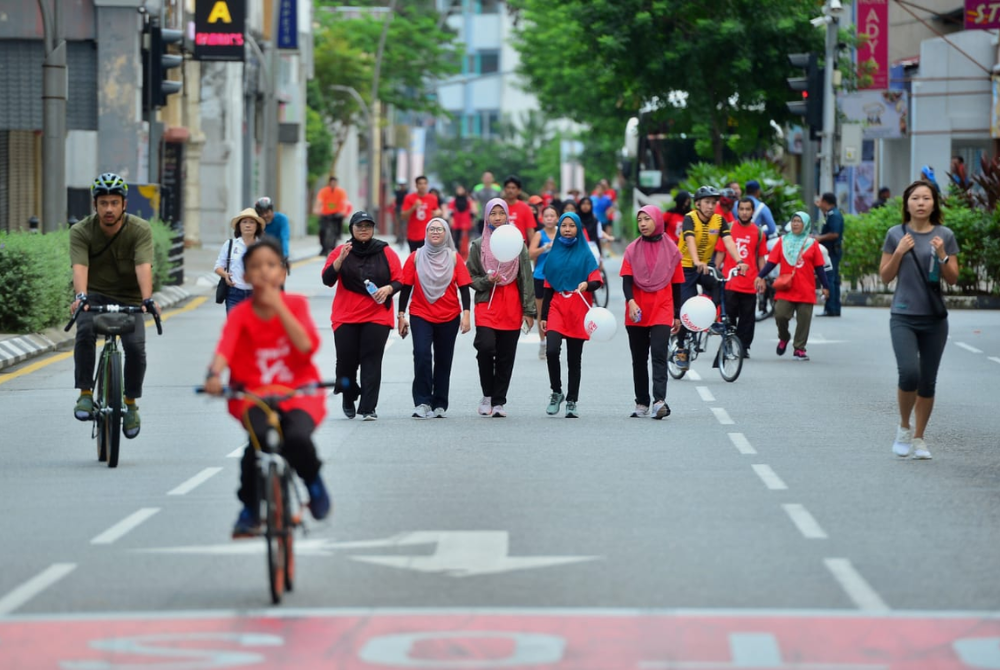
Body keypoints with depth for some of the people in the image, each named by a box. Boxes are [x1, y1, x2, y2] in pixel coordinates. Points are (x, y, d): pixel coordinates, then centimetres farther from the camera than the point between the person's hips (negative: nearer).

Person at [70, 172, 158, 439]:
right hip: (94, 295, 0)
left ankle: (131, 403, 2)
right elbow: (80, 267, -28)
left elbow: (143, 266, -28)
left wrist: (147, 299, -45)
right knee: (85, 331, -31)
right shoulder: (81, 231, -14)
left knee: (136, 346, -21)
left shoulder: (140, 230, -14)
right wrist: (81, 296, -48)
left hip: (128, 298, 0)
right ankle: (85, 394, -19)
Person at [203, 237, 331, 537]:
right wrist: (214, 375, -43)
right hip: (254, 394, 0)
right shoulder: (240, 314, -3)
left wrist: (278, 306, -20)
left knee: (297, 438, -31)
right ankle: (249, 510, -8)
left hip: (298, 392, 0)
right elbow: (225, 347, -22)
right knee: (260, 437, -32)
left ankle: (313, 482, 7)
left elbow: (307, 345, -17)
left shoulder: (295, 304, -1)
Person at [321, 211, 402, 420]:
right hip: (346, 317, 1)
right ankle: (348, 398, 26)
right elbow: (327, 279, -3)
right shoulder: (340, 251, 6)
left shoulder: (386, 253, 6)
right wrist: (341, 259, -17)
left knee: (371, 361, -8)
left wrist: (388, 289, -14)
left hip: (377, 316, -1)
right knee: (346, 359, 0)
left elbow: (399, 281, 7)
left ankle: (368, 408, -9)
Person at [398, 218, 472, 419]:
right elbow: (406, 287, 4)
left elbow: (464, 287, 0)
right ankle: (422, 403, -16)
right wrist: (401, 316, 0)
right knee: (422, 354, -19)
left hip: (449, 318, 1)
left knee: (443, 361, 7)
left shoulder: (454, 258, 2)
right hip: (421, 315, -1)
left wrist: (466, 313, -10)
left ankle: (439, 405, 17)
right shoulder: (416, 257, 2)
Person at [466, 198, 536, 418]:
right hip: (487, 303, -1)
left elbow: (527, 278, 6)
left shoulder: (517, 245, 7)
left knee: (506, 356, 3)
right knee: (486, 346, -19)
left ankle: (499, 401, 13)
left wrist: (529, 310, 1)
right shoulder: (478, 246, 6)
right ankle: (487, 394, 0)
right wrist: (486, 281, -12)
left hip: (512, 307, 1)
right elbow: (469, 277, 10)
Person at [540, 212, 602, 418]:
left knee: (574, 359, 2)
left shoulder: (586, 254, 5)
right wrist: (543, 316, 10)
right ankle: (556, 392, -2)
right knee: (552, 351, -20)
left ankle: (572, 402, 10)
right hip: (556, 308, 1)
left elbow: (597, 281, -3)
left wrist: (587, 284, -26)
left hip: (578, 310, -1)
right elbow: (548, 288, 13)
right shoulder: (554, 255, 12)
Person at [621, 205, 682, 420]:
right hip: (637, 312, 2)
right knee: (639, 359, 6)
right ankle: (642, 404, 13)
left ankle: (659, 401, -26)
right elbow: (627, 279, -2)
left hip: (662, 310, -2)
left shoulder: (671, 249, 5)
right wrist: (630, 302, -21)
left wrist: (677, 315, 10)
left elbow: (676, 283, 10)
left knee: (659, 353, -17)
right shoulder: (632, 249, 7)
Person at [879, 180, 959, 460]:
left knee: (928, 382, 5)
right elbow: (885, 276, 5)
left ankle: (919, 437, 20)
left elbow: (953, 279, 3)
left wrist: (942, 255, -13)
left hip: (934, 319, 2)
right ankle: (904, 427, 6)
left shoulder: (944, 235, 2)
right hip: (903, 317, -2)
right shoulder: (896, 235, 2)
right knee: (909, 373, -18)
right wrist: (899, 253, -10)